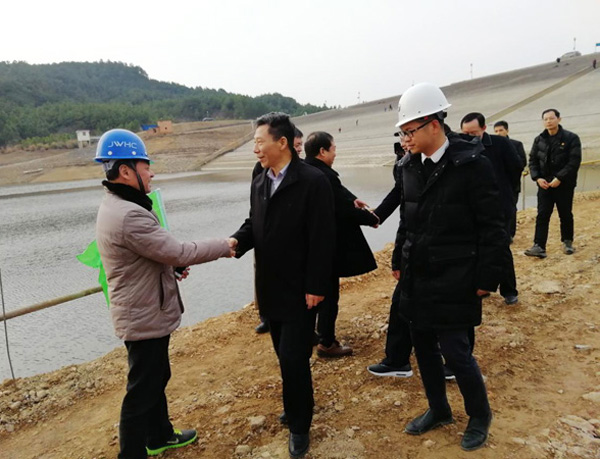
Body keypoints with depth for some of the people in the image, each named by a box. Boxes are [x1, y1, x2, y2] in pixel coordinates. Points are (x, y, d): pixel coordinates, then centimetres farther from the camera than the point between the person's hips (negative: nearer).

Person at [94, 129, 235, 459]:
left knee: (156, 378, 25)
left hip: (144, 312, 11)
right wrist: (224, 246, -13)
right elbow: (178, 251, -26)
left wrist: (174, 265, 6)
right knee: (142, 391, 5)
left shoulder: (114, 206, 6)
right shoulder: (129, 215, -29)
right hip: (145, 318, -11)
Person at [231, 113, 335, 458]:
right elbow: (254, 226, 12)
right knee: (285, 357, 18)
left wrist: (316, 287, -17)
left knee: (294, 359, -1)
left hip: (300, 290, -7)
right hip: (271, 288, 7)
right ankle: (297, 407, 39)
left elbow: (322, 239, -17)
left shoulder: (313, 180, -15)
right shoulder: (259, 183, 8)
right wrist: (235, 242, -10)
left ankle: (299, 426, 20)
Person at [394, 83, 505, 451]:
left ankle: (480, 416, 28)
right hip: (417, 277, 6)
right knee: (424, 347, 14)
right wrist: (399, 262, 15)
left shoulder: (472, 163, -14)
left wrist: (487, 278, -11)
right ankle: (438, 410, 37)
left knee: (455, 351, 0)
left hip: (454, 280, -6)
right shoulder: (410, 165, 5)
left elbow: (493, 227, -12)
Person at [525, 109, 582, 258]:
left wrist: (559, 178, -19)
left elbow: (574, 161, -12)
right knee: (542, 216, -5)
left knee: (565, 215, 10)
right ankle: (539, 246, -8)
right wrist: (537, 178, -8)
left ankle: (567, 242, 28)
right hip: (544, 184, 2)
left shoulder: (571, 138, -5)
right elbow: (532, 160, 7)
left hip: (564, 185, -2)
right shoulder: (539, 140, 6)